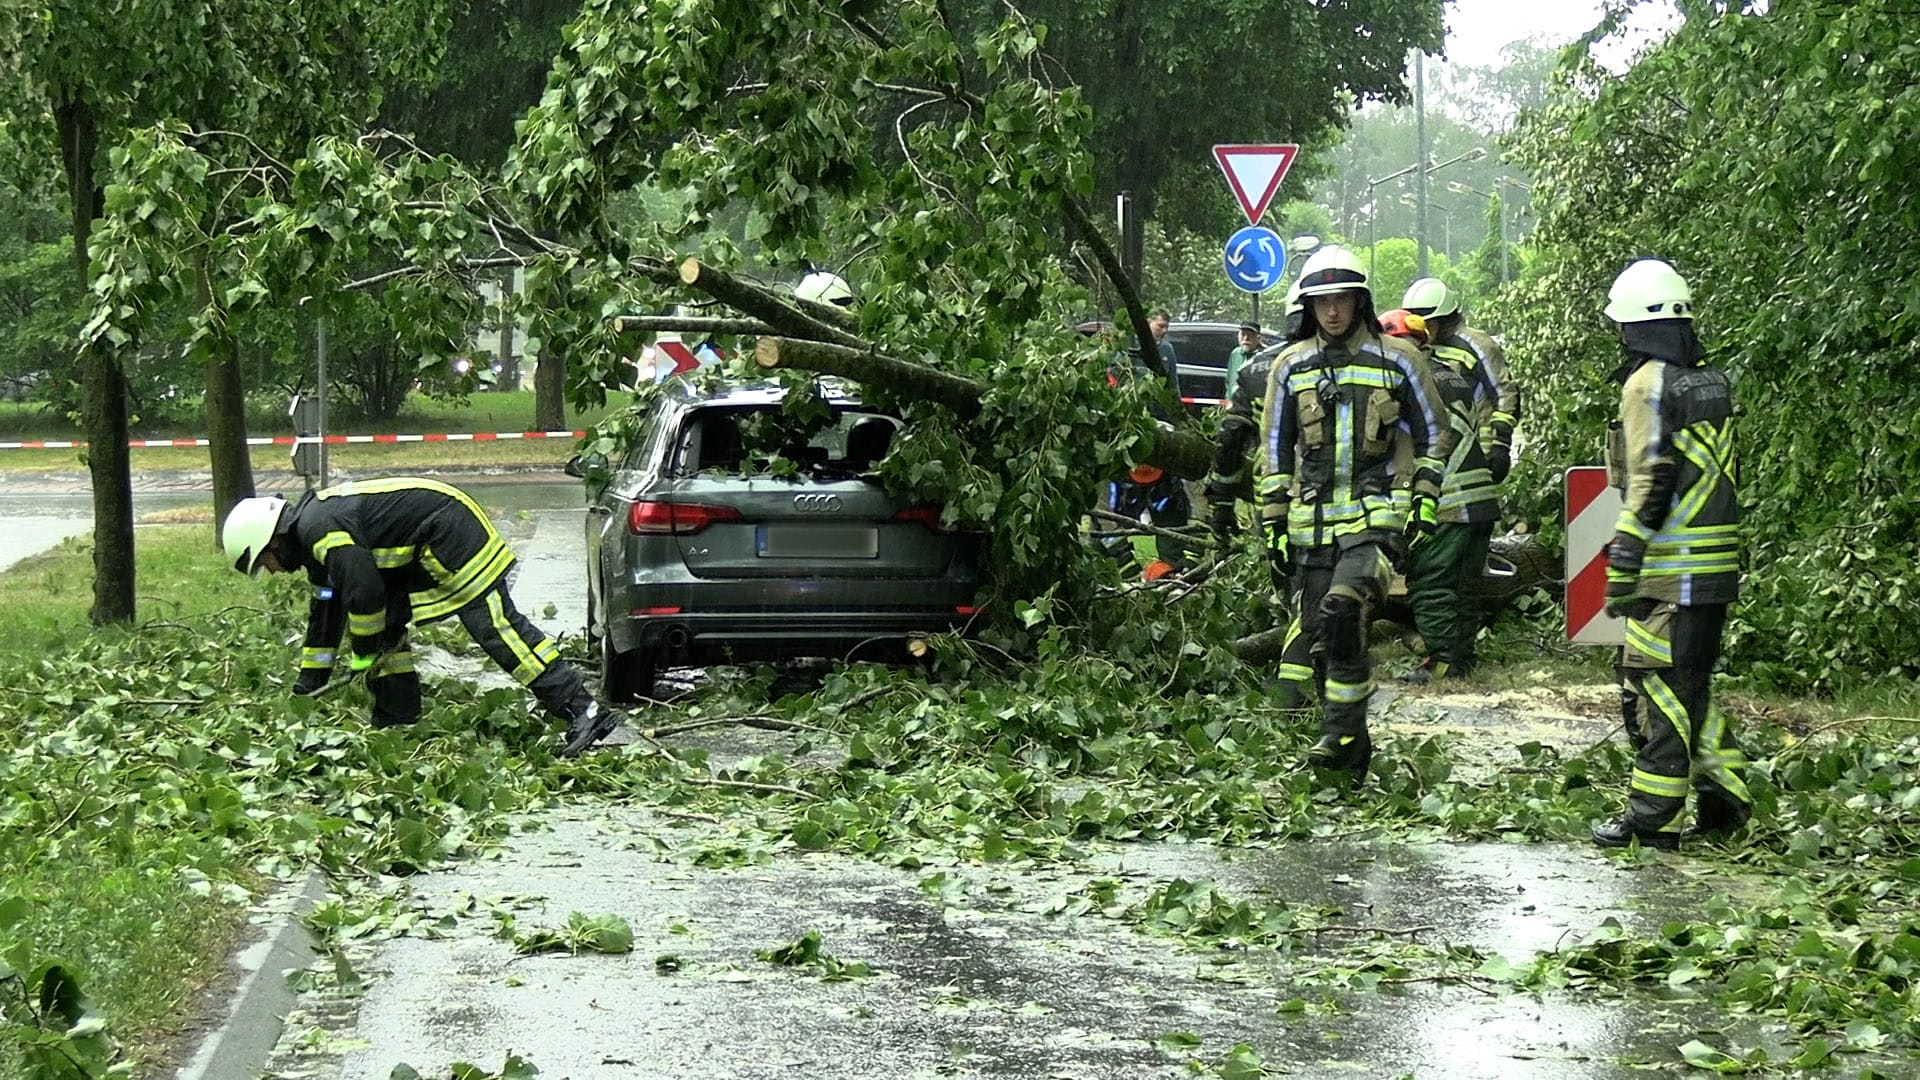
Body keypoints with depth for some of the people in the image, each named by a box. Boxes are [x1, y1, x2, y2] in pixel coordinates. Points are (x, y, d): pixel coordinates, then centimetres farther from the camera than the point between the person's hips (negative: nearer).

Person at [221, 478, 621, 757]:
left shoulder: (321, 529, -18)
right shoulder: (315, 533, 16)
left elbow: (365, 594, -22)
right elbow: (325, 613, 24)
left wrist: (363, 658, -5)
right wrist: (307, 686, 26)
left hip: (451, 530, -11)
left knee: (495, 624, -17)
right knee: (387, 627, 11)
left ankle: (581, 710, -24)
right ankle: (396, 727, 15)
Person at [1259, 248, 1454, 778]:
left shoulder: (1397, 360, 3)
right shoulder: (1292, 367, 11)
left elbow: (1433, 434, 9)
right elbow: (1277, 448, 16)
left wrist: (1425, 501, 0)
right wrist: (1274, 520, 12)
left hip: (1377, 515, -4)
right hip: (1312, 523, 4)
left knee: (1341, 614, -26)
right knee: (1320, 634, 4)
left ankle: (1342, 732, -18)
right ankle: (1351, 751, 15)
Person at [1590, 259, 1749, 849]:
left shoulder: (1649, 383, -11)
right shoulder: (1710, 381, 15)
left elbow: (1652, 480, -16)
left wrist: (1623, 561, -14)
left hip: (1672, 569, -8)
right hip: (1716, 568, 8)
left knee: (1660, 689, -4)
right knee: (1688, 684, 17)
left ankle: (1653, 819, -2)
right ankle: (1723, 798, 18)